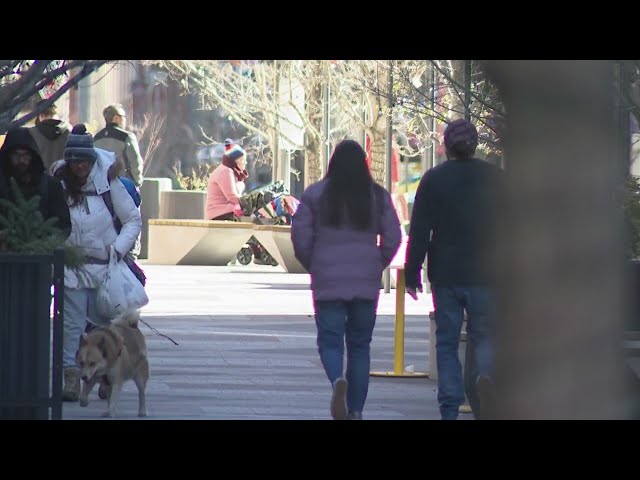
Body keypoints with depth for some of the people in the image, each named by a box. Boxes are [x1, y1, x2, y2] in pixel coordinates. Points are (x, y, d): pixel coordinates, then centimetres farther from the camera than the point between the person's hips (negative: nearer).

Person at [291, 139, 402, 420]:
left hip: (328, 281, -2)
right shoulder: (378, 196, 3)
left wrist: (312, 265, 13)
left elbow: (300, 236, -3)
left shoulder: (316, 194, -1)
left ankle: (337, 380, -30)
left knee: (330, 341, 2)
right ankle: (356, 410, 9)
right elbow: (393, 237, 1)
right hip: (366, 283, 2)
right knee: (360, 345, 11)